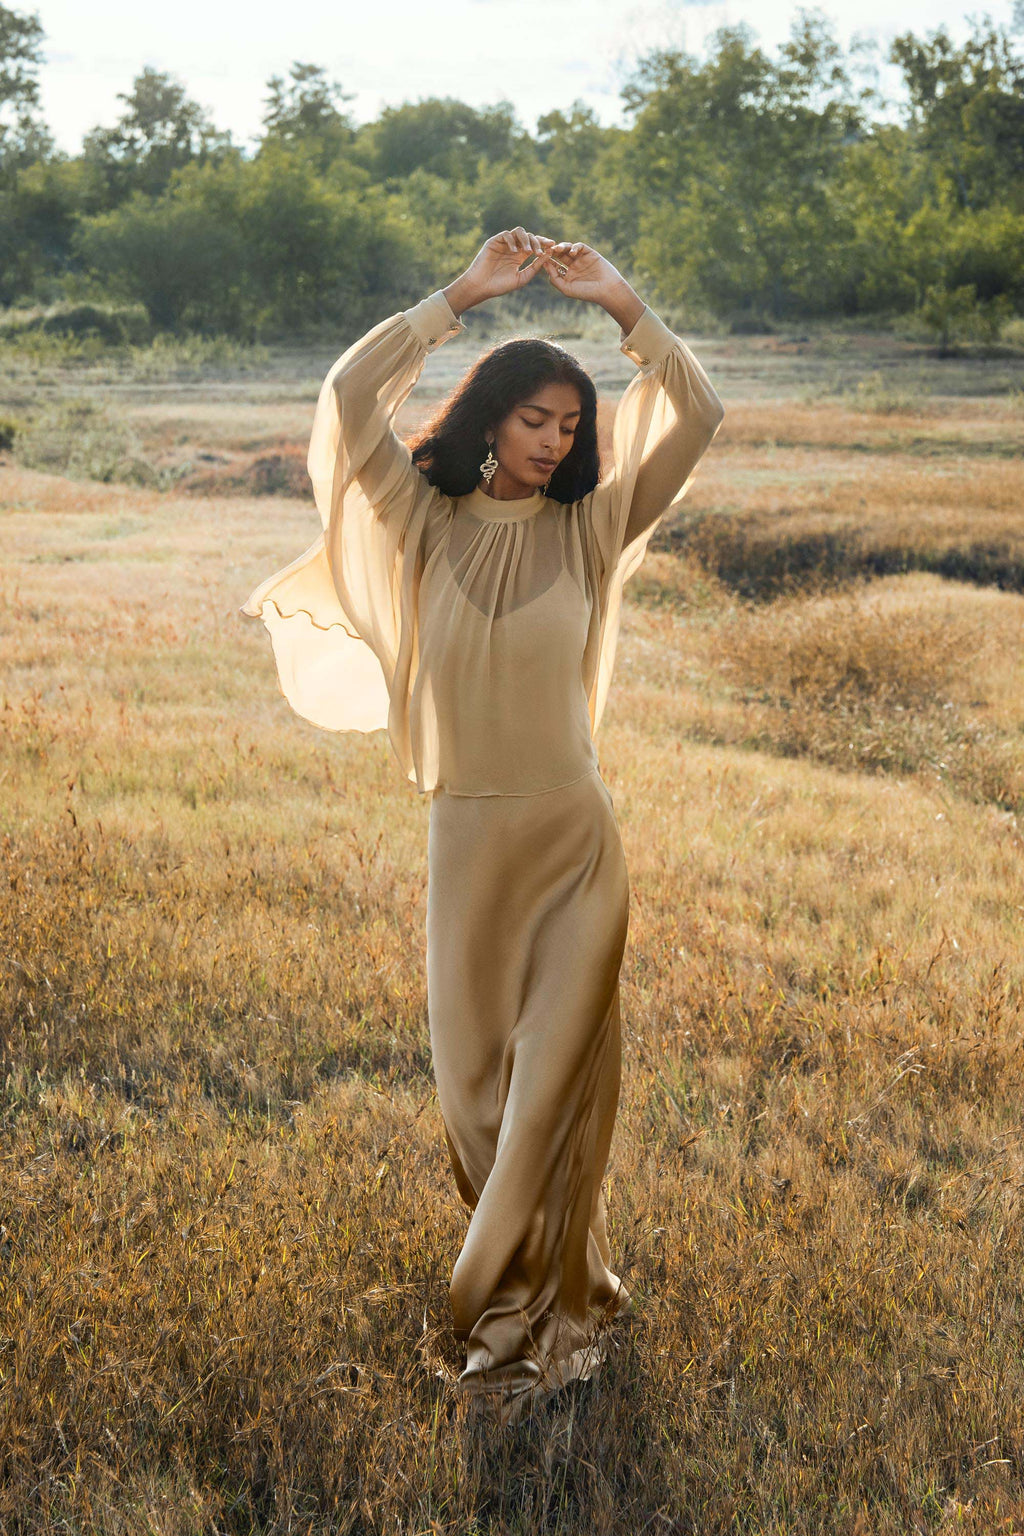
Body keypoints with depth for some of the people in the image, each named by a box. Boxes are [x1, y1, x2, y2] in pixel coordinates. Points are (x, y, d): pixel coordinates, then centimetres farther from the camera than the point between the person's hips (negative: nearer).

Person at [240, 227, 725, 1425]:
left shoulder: (589, 527, 1)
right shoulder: (424, 521, 0)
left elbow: (697, 416, -4)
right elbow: (350, 399, -13)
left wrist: (620, 303, -9)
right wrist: (463, 295, -11)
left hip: (577, 840, 0)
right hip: (469, 838, 1)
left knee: (558, 1076, 4)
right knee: (474, 1069, 13)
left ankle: (546, 1301, 19)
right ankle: (515, 1271, 37)